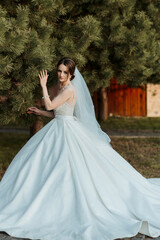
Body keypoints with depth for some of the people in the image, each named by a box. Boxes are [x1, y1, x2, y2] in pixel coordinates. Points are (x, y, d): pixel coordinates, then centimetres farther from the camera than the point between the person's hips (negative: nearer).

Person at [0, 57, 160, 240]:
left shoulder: (70, 89, -15)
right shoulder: (61, 88, 14)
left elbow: (49, 105, -18)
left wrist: (43, 85, -10)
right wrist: (39, 112, 20)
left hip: (67, 130, -10)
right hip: (58, 129, 10)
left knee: (75, 168, -10)